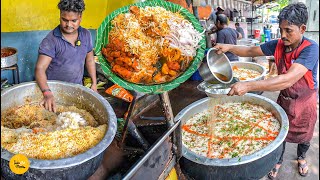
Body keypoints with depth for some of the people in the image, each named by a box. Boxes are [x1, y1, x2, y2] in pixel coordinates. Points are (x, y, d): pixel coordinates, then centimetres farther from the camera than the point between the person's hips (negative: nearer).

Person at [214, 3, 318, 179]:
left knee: (303, 136, 22)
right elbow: (251, 51, -3)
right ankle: (278, 161, 44)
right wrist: (229, 47, -23)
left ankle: (301, 157, 52)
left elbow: (288, 79, -44)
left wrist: (248, 86, -52)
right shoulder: (278, 45, -15)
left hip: (305, 103, -3)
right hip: (284, 99, 3)